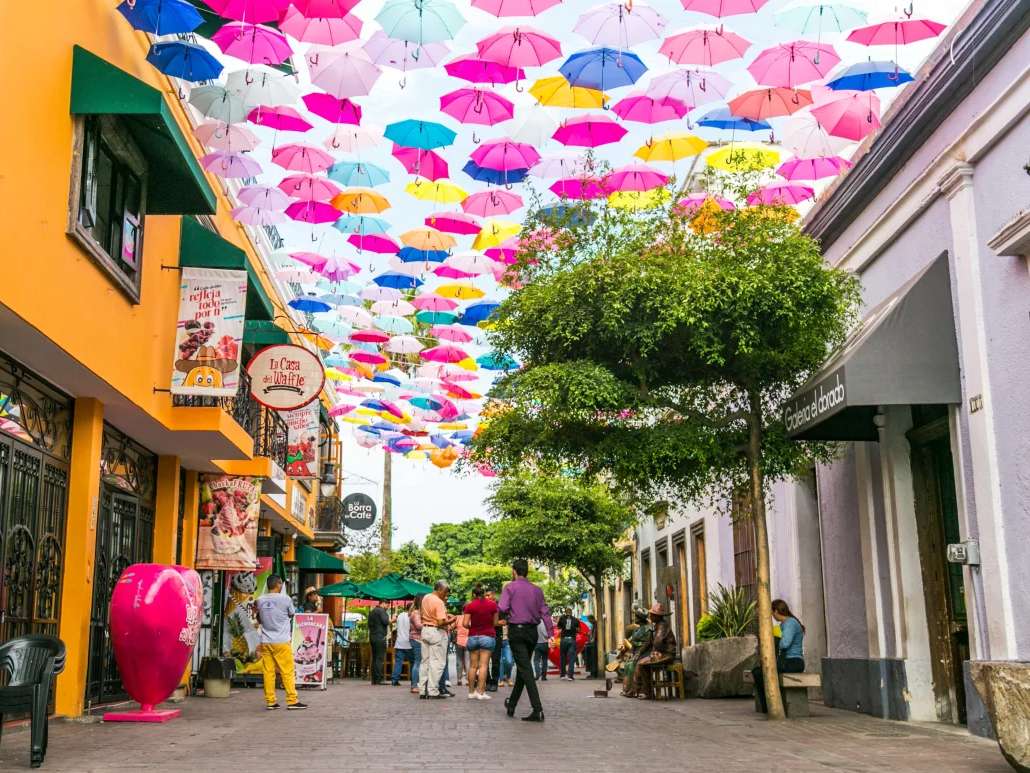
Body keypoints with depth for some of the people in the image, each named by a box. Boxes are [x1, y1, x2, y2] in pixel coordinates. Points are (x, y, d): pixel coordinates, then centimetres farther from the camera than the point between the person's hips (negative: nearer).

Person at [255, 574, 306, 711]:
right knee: (287, 672, 0)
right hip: (282, 641, -4)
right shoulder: (285, 599, -7)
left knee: (268, 672, 5)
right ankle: (292, 701, 0)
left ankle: (270, 701, 6)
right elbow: (291, 616, 8)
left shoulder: (260, 600, 4)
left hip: (265, 642, 4)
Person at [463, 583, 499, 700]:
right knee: (483, 665, -4)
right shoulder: (492, 604, 0)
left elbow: (465, 624, -6)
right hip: (488, 636, -1)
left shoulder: (470, 606, -1)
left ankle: (471, 691, 11)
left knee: (473, 665, 8)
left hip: (473, 636, 1)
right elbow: (495, 622, 4)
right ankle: (480, 692, -9)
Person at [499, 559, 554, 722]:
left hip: (516, 630, -5)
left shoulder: (510, 587, -4)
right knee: (522, 668, 17)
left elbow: (502, 608, -16)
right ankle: (511, 705, 30)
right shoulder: (537, 590, 10)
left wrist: (509, 614, 7)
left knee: (525, 670, -9)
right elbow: (545, 612, 3)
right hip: (532, 631, 5)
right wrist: (551, 633, -1)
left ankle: (538, 710, -20)